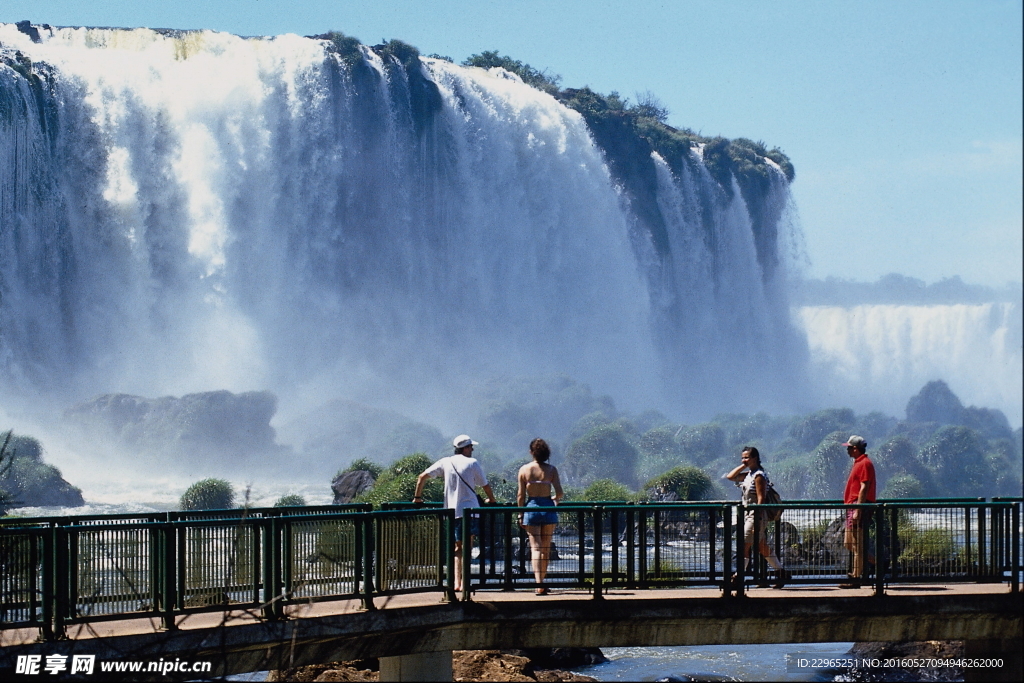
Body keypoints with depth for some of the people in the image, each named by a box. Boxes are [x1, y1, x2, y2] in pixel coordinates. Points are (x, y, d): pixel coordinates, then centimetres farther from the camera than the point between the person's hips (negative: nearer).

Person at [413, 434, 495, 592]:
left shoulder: (445, 463, 8)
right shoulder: (472, 463, -3)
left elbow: (422, 477, 9)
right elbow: (485, 486, 2)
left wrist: (417, 497, 22)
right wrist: (491, 499, 22)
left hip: (452, 512, 4)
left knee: (457, 548, 13)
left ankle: (456, 583, 2)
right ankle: (464, 583, -11)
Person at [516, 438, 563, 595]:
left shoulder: (524, 470, -2)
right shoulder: (551, 469, -2)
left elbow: (520, 495, -2)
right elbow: (559, 492, -5)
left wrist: (521, 515, 6)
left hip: (531, 507, -1)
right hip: (548, 508, 1)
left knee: (535, 547, -4)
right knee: (546, 548, 13)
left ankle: (539, 583, -18)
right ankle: (542, 580, 21)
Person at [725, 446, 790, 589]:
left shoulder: (759, 476, -13)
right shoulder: (748, 475, 13)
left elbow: (760, 498, -18)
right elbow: (730, 477, 19)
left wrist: (757, 521, -23)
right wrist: (743, 466, 9)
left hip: (755, 515, -9)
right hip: (747, 514, 9)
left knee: (744, 546, -11)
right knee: (763, 547, 13)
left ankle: (738, 578, -13)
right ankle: (781, 573, 20)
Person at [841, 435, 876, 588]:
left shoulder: (865, 464, -12)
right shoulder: (858, 463, 20)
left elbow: (864, 488, -19)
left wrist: (857, 511, -23)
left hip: (860, 507, -11)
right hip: (853, 507, 11)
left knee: (857, 545, -8)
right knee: (849, 543, 12)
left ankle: (856, 578, -7)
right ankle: (876, 563, 17)